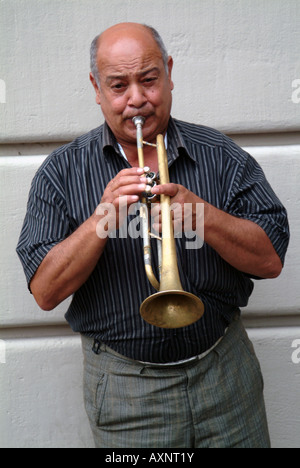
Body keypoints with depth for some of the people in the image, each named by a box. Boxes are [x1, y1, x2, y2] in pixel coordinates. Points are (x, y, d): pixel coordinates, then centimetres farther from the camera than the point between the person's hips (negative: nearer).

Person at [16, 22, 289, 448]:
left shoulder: (220, 155, -2)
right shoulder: (61, 172, -4)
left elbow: (270, 261, -9)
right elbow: (46, 292, -11)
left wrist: (200, 212, -24)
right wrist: (101, 220, -25)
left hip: (224, 373, 2)